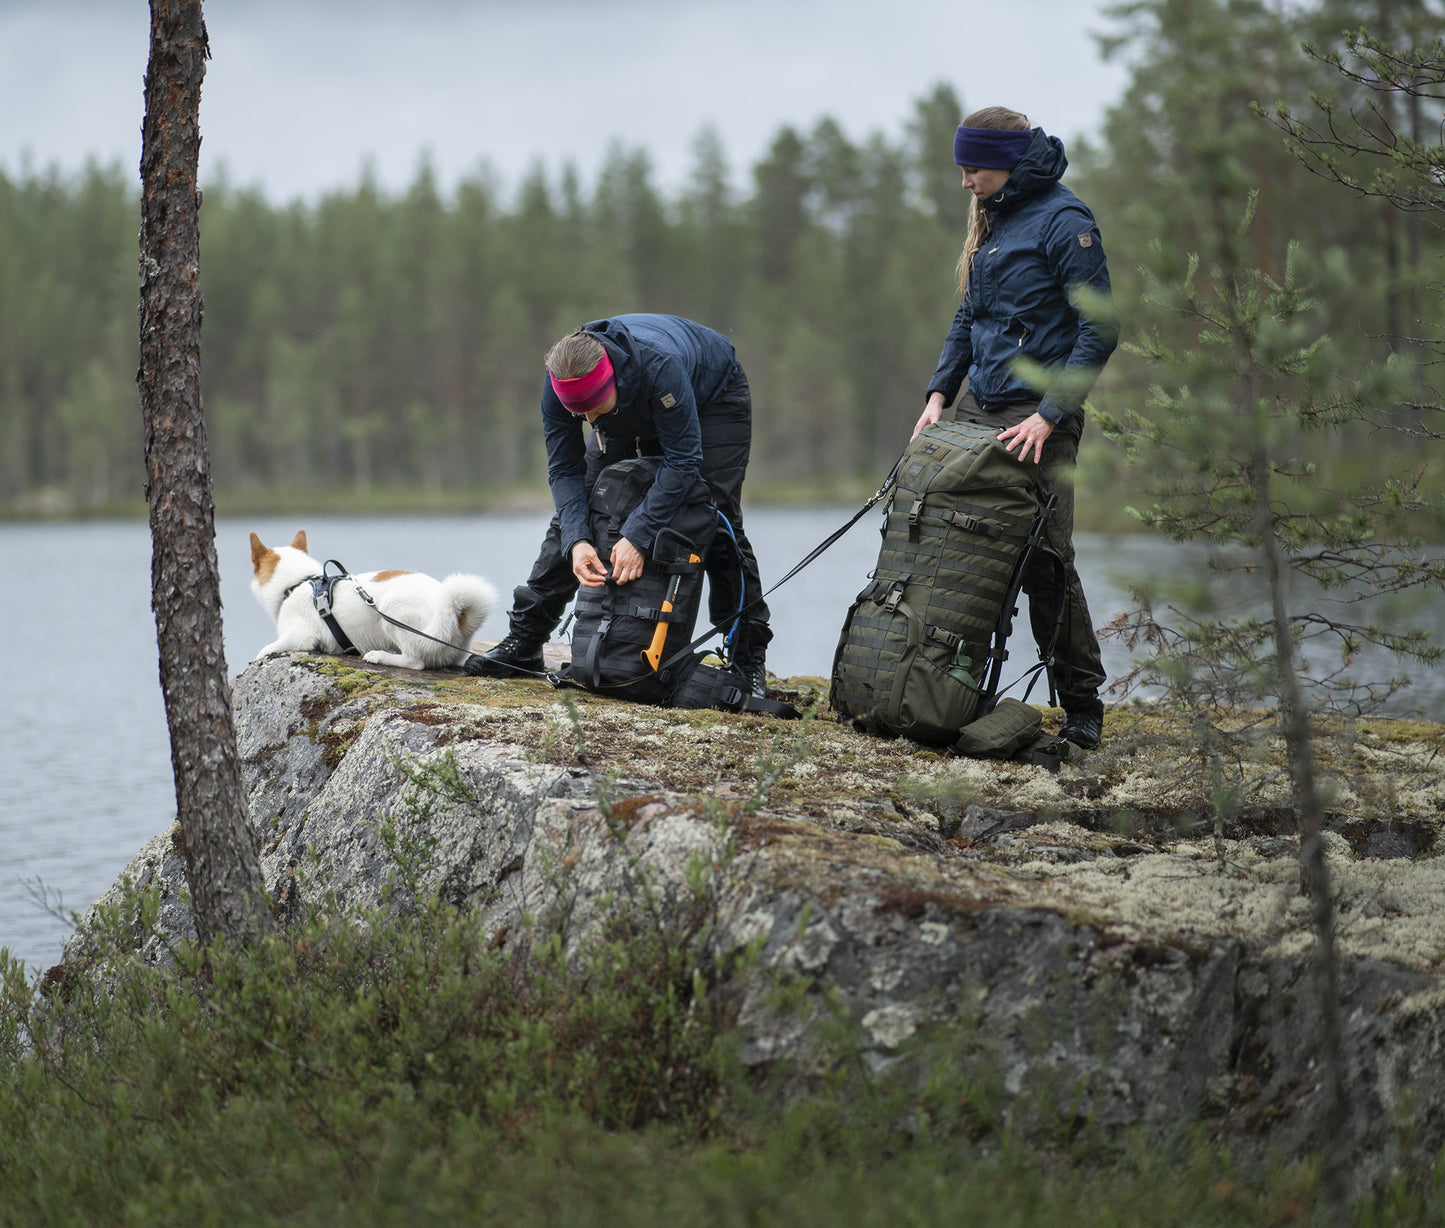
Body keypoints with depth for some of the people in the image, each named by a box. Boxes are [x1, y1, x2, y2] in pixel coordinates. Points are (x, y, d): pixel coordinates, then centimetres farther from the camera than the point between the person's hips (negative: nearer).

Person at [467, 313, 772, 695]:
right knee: (574, 512, -5)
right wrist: (576, 542, -38)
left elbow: (683, 460, -40)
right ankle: (524, 641, 3)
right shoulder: (560, 381, -31)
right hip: (633, 414, 5)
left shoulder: (659, 366, -46)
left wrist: (637, 536, -45)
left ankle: (750, 657, -8)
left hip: (713, 396, -4)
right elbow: (564, 470, -23)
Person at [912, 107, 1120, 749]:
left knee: (1046, 562, -7)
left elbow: (1099, 329, -14)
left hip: (1038, 415, -8)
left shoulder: (1063, 220, -9)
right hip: (977, 407, 8)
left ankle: (1083, 708, 2)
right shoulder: (992, 218, 16)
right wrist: (940, 392, 9)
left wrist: (1049, 414, -20)